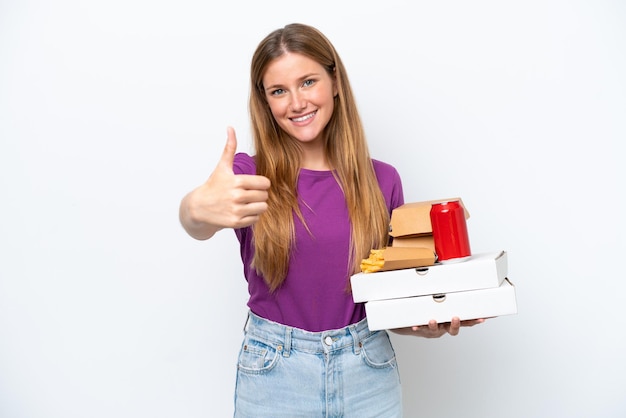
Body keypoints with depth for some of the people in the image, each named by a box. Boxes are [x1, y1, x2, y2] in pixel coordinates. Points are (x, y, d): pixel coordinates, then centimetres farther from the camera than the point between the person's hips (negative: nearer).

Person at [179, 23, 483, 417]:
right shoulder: (249, 174, -7)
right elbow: (196, 219, -30)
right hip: (273, 372, -1)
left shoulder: (382, 180, -2)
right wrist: (200, 208, -52)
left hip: (369, 371, 2)